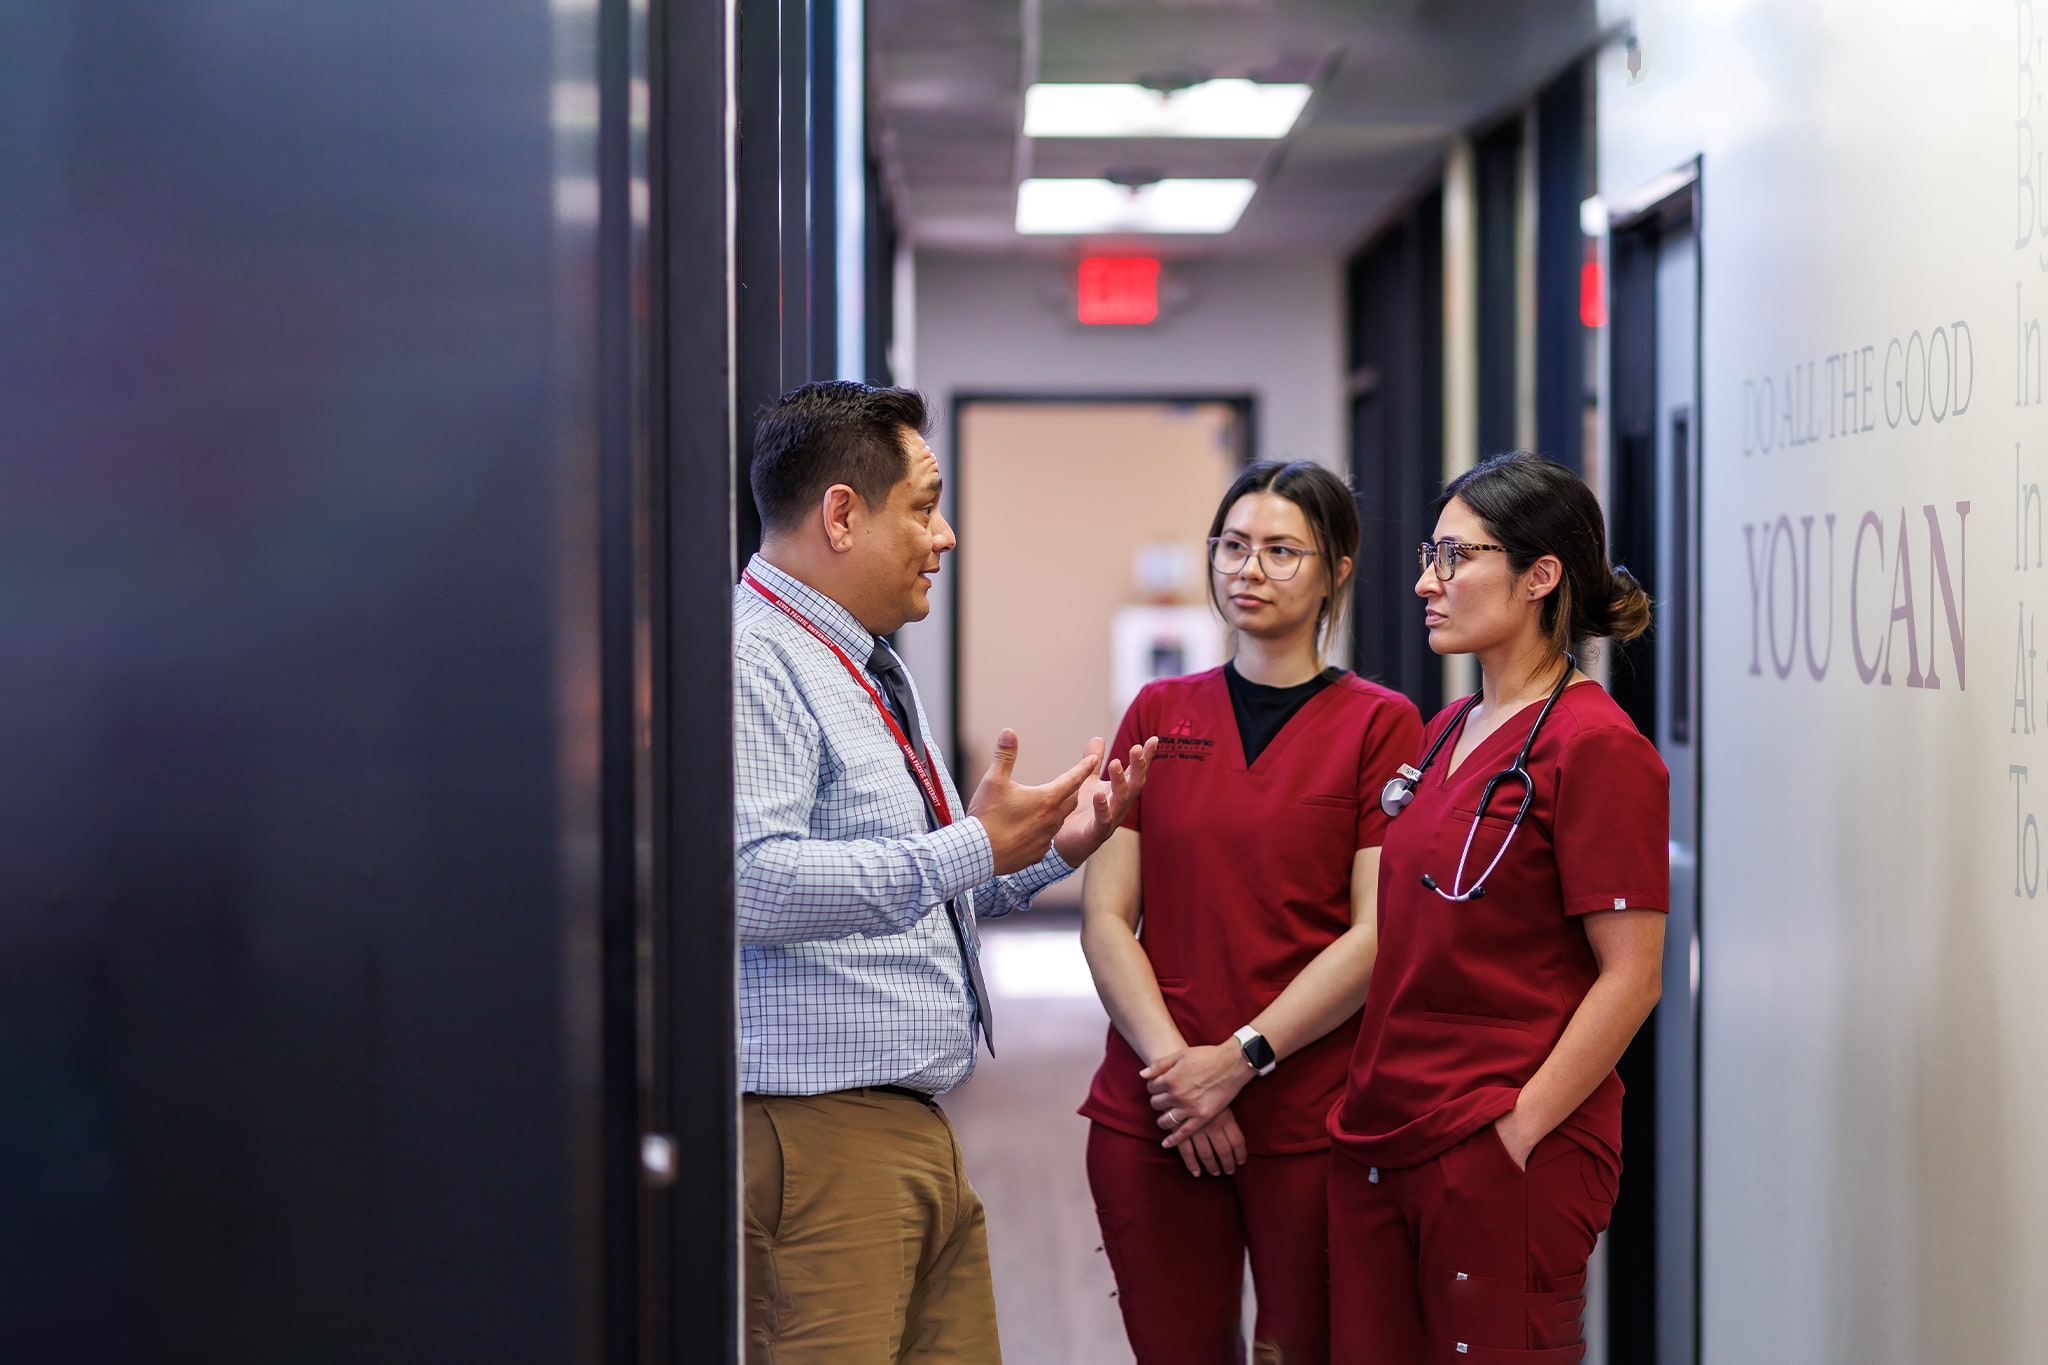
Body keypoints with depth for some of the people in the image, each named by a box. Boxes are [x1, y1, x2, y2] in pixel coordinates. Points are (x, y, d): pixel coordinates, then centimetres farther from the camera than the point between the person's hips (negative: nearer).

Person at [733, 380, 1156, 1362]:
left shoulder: (871, 671, 22)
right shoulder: (749, 663, -12)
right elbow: (753, 883, -26)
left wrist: (1053, 849, 15)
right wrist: (975, 848, -22)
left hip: (918, 1133, 10)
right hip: (816, 1136, -10)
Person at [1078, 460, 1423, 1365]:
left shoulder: (1378, 724, 0)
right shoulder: (1159, 714, 11)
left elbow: (1377, 935, -7)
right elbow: (1104, 915, 5)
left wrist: (1239, 1059, -13)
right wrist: (1174, 1063, -9)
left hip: (1312, 1113, -3)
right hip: (1150, 1115, 3)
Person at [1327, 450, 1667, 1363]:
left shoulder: (1594, 746, -11)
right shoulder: (1447, 733, 14)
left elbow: (1631, 978, -14)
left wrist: (1521, 1130, -16)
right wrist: (1367, 1101, 12)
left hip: (1504, 1159, -8)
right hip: (1380, 1142, 8)